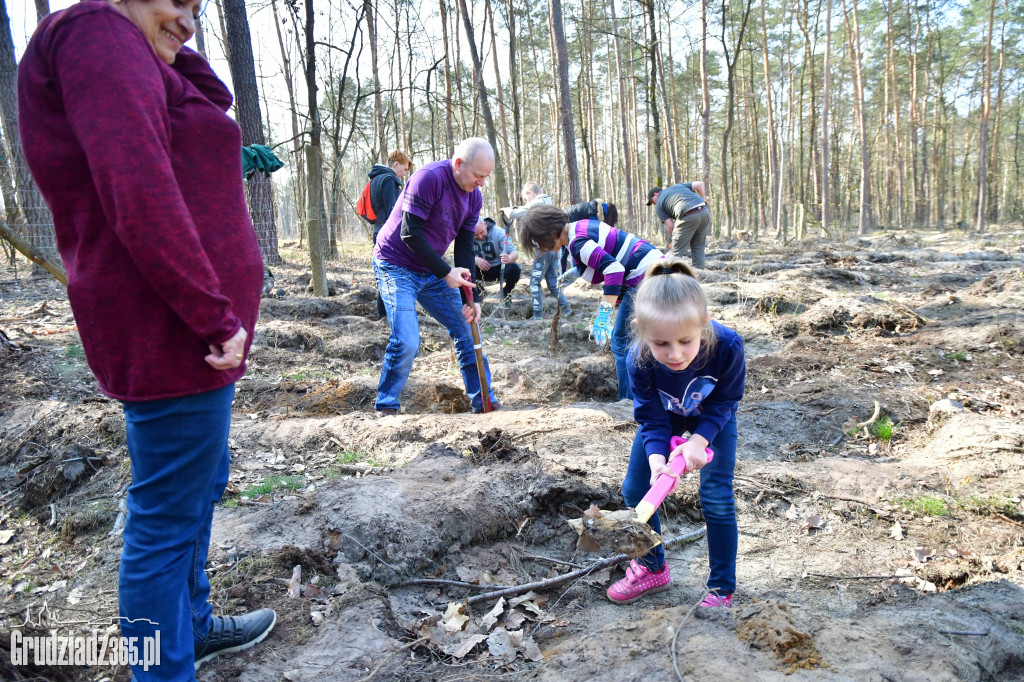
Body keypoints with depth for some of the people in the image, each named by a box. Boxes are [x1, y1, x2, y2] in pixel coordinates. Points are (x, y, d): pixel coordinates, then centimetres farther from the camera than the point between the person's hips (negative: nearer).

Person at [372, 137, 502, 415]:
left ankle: (483, 400, 18)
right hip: (395, 266, -7)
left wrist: (471, 298, -5)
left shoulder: (474, 197, 1)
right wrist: (446, 272, -23)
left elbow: (464, 249, 3)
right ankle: (385, 407, 3)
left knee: (466, 328, 6)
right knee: (407, 342, -18)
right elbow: (410, 234, -24)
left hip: (433, 271, 8)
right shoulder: (429, 178, -22)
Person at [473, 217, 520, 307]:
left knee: (514, 269, -32)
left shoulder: (498, 232, -19)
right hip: (479, 271, 1)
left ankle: (506, 295, -1)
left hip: (498, 268, -1)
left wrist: (509, 258, -50)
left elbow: (515, 253, -25)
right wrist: (476, 260, -37)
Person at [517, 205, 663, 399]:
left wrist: (604, 314, -31)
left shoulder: (578, 244, -19)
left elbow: (614, 269, -29)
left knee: (622, 344, -4)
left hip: (643, 278, -11)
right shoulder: (582, 225, 12)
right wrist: (576, 272, 33)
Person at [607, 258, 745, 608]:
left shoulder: (727, 346, -39)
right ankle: (652, 569, 27)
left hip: (713, 418, -2)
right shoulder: (639, 360, -36)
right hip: (665, 415, 2)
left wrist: (699, 440, -32)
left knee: (717, 497, -8)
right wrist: (656, 459, -41)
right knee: (634, 489, 2)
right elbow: (652, 419, -23)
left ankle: (721, 589, 13)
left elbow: (724, 401, -20)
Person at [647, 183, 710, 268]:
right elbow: (699, 184, 21)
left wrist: (673, 240, 18)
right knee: (698, 248, 18)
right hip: (705, 212, 6)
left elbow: (670, 225, 7)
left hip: (688, 217, -6)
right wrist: (704, 200, 29)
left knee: (676, 252, 3)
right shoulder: (678, 185, 30)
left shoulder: (659, 205, 14)